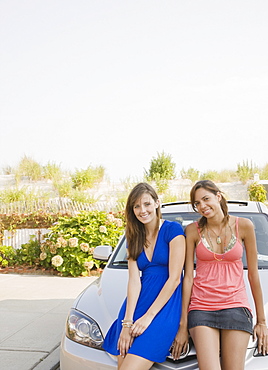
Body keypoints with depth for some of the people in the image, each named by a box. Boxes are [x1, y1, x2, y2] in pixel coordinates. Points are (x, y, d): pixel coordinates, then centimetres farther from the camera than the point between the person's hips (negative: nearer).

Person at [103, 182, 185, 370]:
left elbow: (174, 278, -9)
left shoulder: (173, 230, -5)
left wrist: (149, 316, -11)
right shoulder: (134, 238, 12)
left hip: (165, 306, -5)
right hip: (138, 304, 5)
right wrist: (127, 322, -10)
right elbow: (134, 280, 1)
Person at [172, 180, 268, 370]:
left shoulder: (244, 226, 2)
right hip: (201, 308, 0)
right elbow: (188, 277, 1)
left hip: (235, 306, 1)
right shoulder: (193, 230, 2)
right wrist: (183, 325, 1)